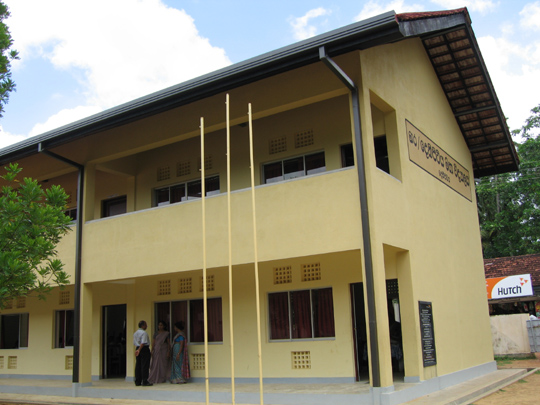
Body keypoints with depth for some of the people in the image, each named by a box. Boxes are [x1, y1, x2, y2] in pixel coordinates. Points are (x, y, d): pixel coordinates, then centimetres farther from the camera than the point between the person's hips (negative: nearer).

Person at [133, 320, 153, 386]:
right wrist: (139, 350, -21)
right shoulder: (144, 333, -12)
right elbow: (143, 343, -21)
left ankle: (137, 382, 12)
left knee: (138, 366, 10)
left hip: (137, 348, 9)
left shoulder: (135, 333, 15)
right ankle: (144, 382, -4)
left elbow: (134, 343, 18)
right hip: (144, 349, -9)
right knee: (144, 366, -5)